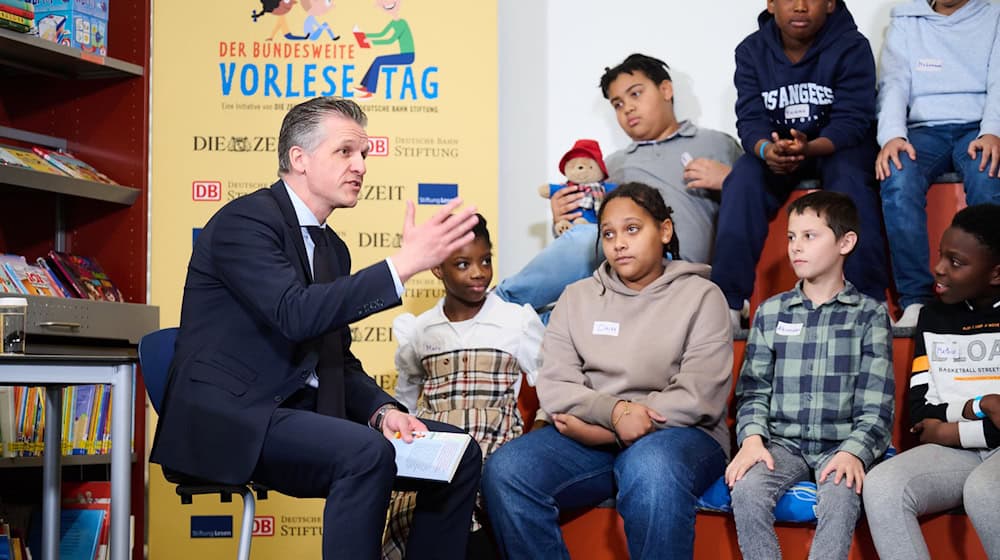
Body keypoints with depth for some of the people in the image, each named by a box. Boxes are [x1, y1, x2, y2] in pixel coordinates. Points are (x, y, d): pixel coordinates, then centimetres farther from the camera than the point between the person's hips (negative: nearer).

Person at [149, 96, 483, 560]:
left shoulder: (333, 249, 16)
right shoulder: (245, 221, -11)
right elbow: (296, 314, -26)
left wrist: (383, 411, -4)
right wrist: (405, 263, -27)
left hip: (304, 416, 9)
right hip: (232, 418, -9)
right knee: (366, 452, -33)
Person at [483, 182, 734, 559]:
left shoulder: (700, 295, 3)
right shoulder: (577, 297, 13)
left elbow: (699, 397, -9)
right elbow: (553, 388, 3)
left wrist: (603, 429, -13)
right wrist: (612, 410, -19)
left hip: (677, 433, -3)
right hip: (589, 435, 4)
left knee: (650, 469, -40)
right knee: (504, 472, -24)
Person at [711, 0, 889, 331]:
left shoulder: (851, 47, -14)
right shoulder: (751, 51, -6)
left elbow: (851, 121, -20)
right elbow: (750, 118, -13)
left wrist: (810, 148, -42)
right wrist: (766, 149, -38)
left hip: (838, 145, -2)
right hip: (775, 147, 3)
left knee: (850, 180, -34)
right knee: (742, 181, -26)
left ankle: (869, 299, -31)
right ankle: (728, 299, -27)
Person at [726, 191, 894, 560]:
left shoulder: (869, 315, 5)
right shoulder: (770, 313, 13)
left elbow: (876, 402, -1)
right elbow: (753, 389, 9)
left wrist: (853, 451, -18)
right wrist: (752, 439, -10)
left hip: (841, 446, -2)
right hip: (782, 442, 2)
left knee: (841, 496, -34)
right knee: (746, 490, -29)